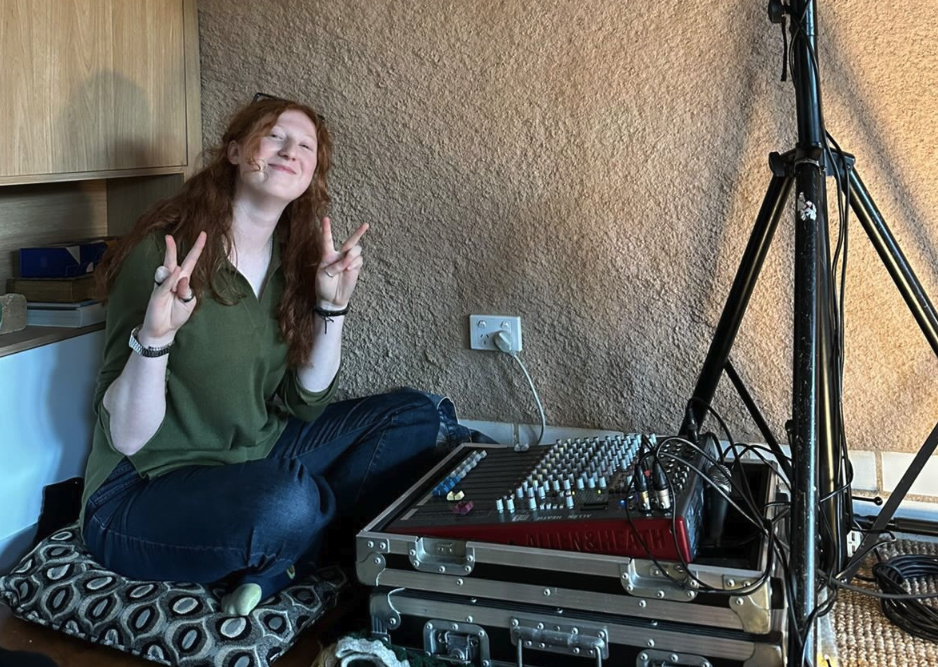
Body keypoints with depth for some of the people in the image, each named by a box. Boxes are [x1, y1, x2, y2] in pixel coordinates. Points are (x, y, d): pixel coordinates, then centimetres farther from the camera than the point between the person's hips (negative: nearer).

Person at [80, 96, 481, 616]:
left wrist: (333, 305, -10)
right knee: (286, 504, -38)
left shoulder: (294, 256, 1)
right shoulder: (163, 253, -17)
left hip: (258, 456, 7)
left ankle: (277, 567, -10)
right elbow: (126, 436, -19)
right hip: (145, 492, -7)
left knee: (416, 415, -1)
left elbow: (302, 403, 1)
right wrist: (154, 335, -37)